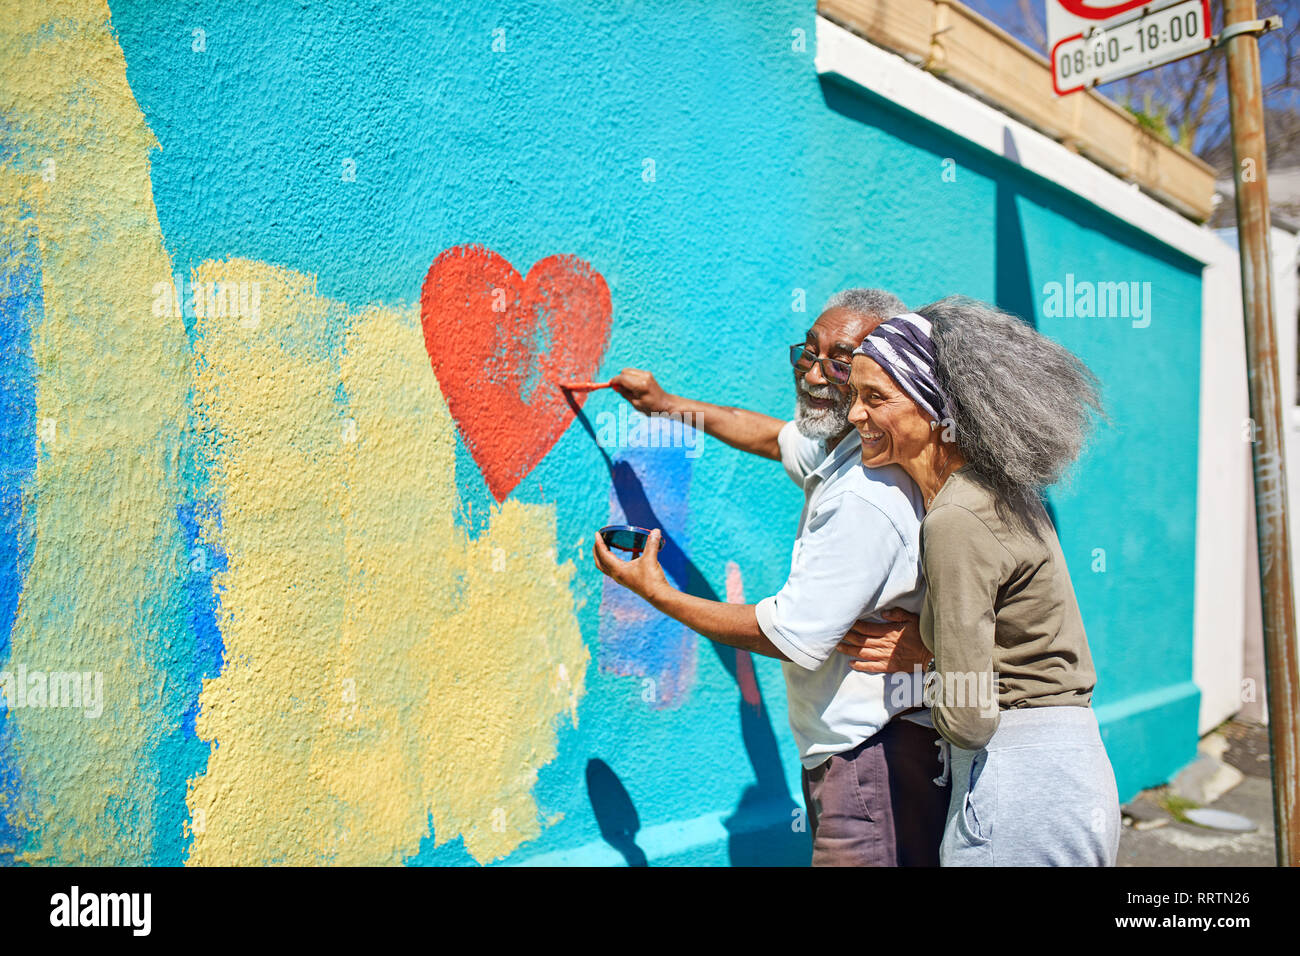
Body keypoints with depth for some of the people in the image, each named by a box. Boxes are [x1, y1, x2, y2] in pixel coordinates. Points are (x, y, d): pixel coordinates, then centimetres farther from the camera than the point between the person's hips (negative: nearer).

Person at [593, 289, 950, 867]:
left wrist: (657, 592, -10)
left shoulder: (866, 499, -25)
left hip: (876, 760, -10)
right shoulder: (835, 448, 6)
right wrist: (667, 404, 35)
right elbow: (776, 437, 29)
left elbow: (794, 638, -21)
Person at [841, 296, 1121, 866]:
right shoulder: (1000, 489, 7)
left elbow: (966, 720, -22)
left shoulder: (957, 521, -22)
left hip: (1017, 785, -9)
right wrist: (920, 640, 6)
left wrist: (925, 674, -2)